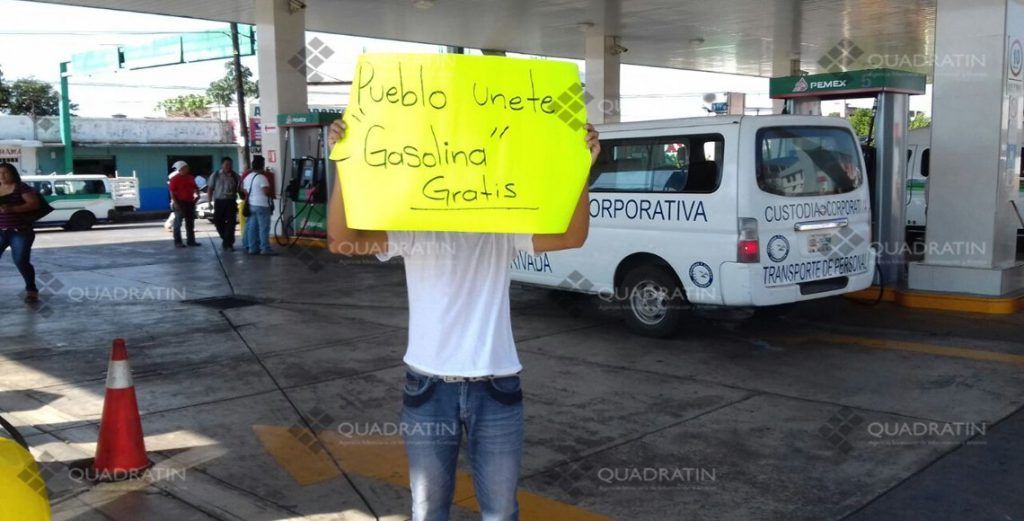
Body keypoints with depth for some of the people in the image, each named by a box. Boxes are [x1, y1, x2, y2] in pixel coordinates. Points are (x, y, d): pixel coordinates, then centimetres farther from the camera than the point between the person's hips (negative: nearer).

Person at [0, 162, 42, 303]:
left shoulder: (21, 188, -5)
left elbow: (34, 203, -14)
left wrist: (12, 209, -22)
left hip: (21, 232, -5)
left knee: (21, 261, -7)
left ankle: (31, 290, 9)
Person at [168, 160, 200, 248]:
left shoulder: (190, 178, 12)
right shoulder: (175, 178, -7)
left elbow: (195, 188, 23)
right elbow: (172, 191, -12)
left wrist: (197, 194, 4)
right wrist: (175, 202, -19)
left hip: (190, 202, 7)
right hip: (180, 203, -7)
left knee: (190, 223, 11)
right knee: (178, 223, -1)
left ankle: (191, 240, 18)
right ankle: (177, 242, 1)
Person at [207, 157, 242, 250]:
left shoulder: (235, 176, 3)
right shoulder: (215, 175, 5)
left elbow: (240, 188, 4)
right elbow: (210, 188, 7)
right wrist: (209, 201, 1)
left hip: (231, 202, -1)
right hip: (219, 201, 1)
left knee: (230, 223, -5)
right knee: (218, 222, 7)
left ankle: (228, 243, 1)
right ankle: (226, 239, 29)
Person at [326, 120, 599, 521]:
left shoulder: (503, 228, -2)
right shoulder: (412, 229, -4)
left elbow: (572, 236, -15)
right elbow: (341, 240, -17)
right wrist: (344, 167, -29)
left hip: (496, 389, 1)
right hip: (428, 388, 0)